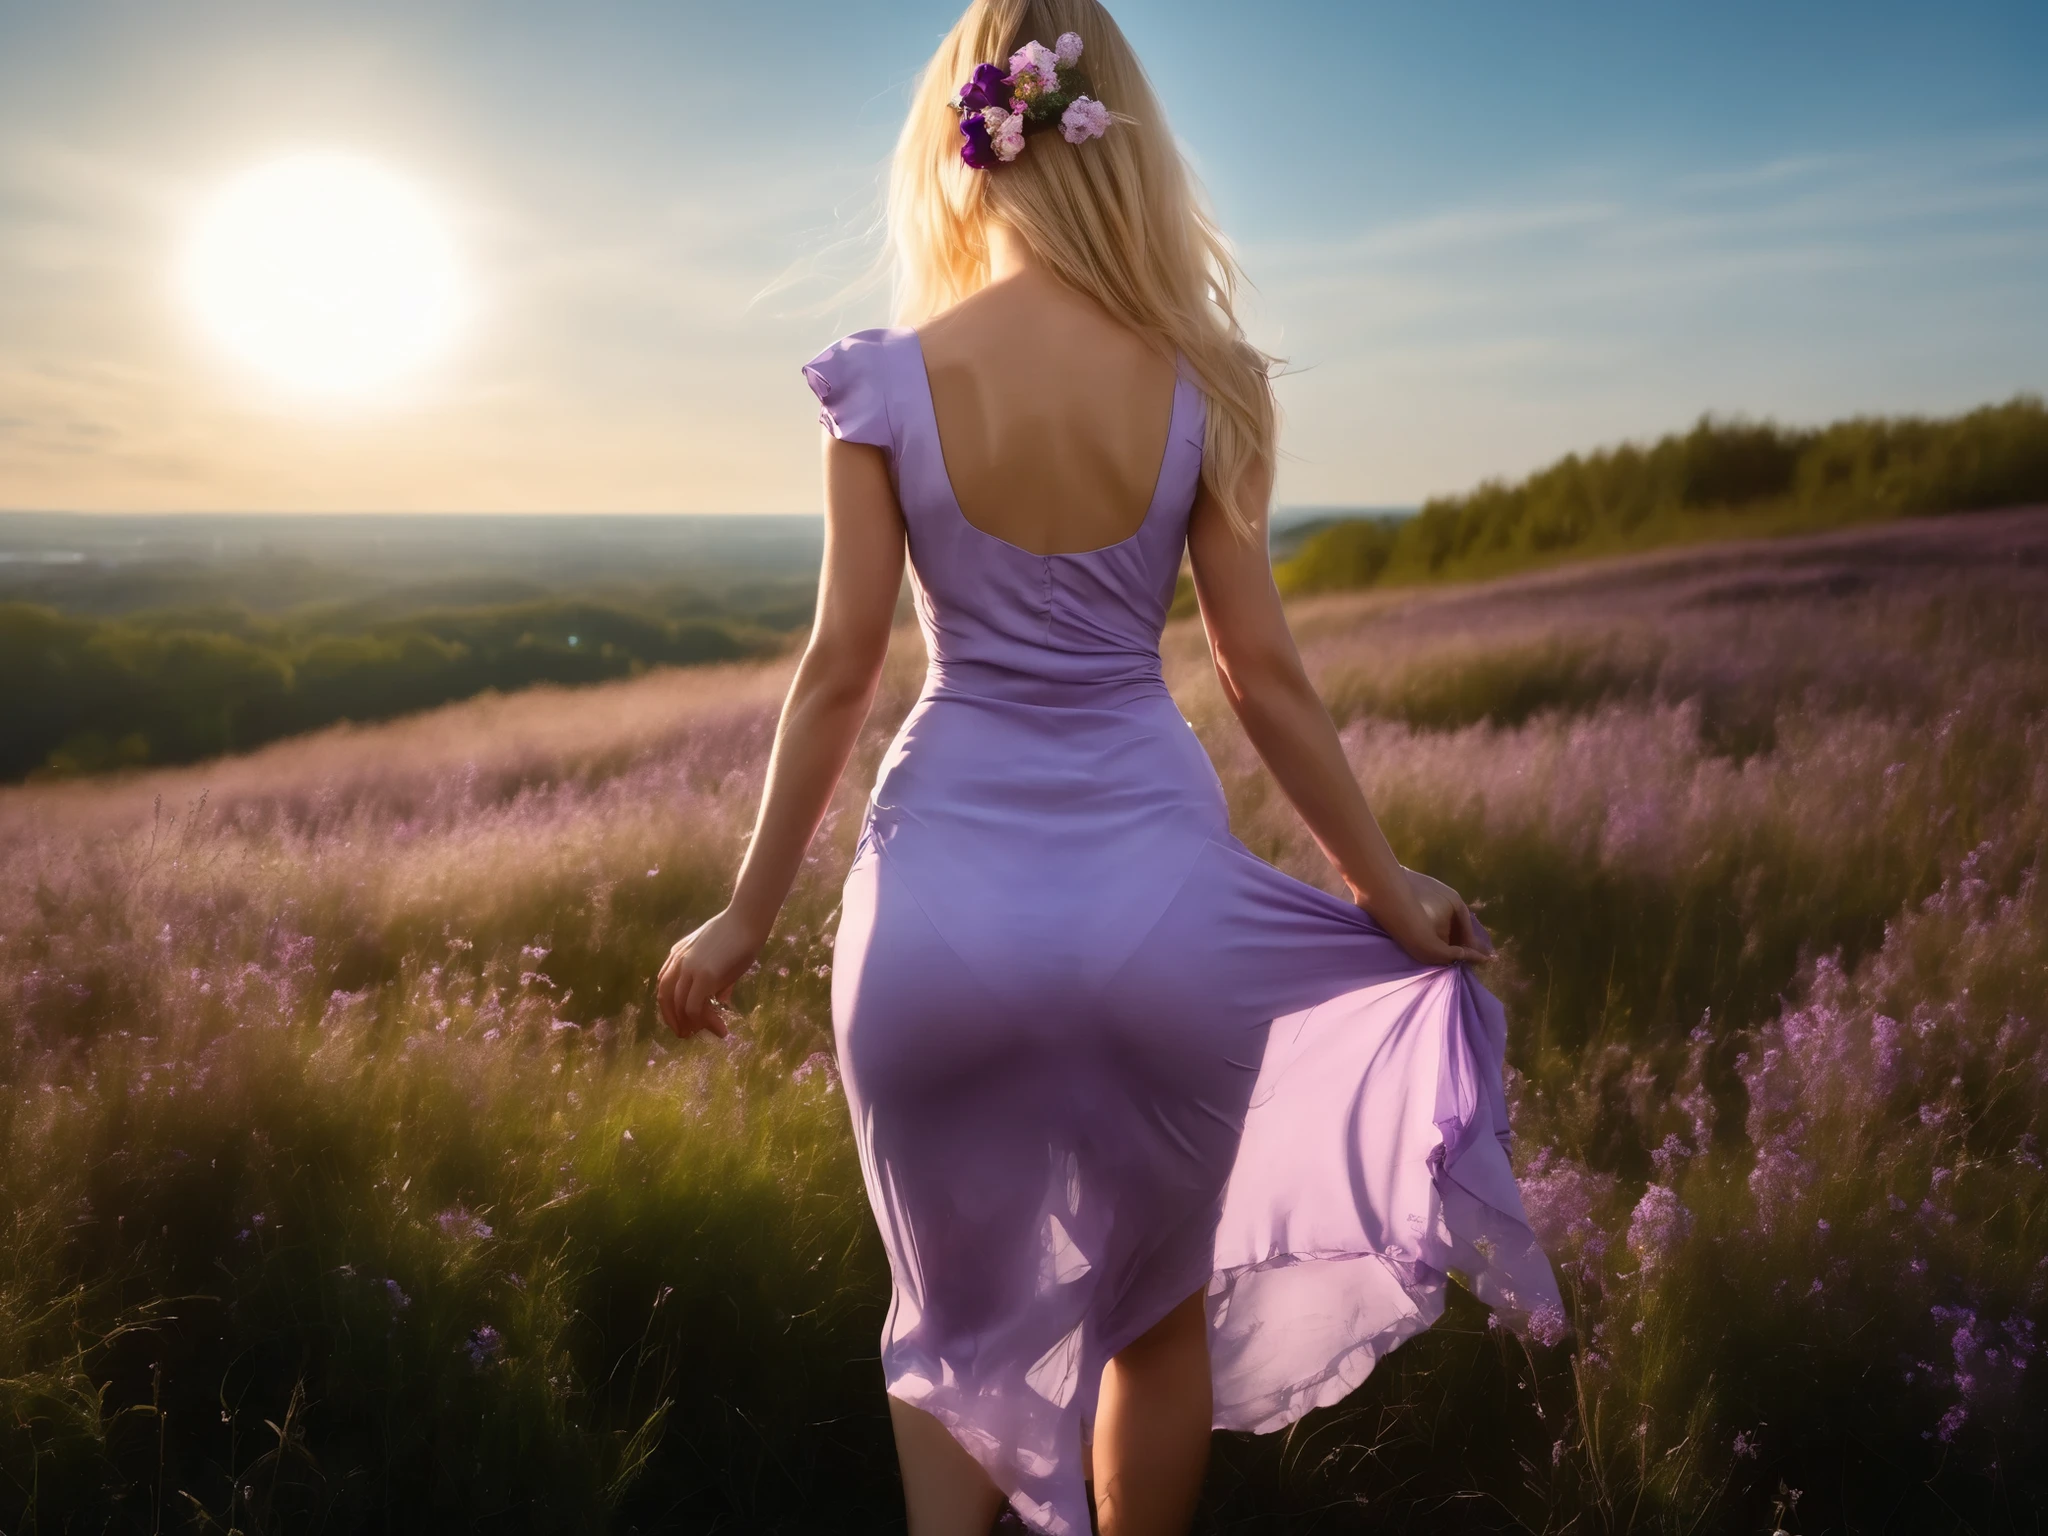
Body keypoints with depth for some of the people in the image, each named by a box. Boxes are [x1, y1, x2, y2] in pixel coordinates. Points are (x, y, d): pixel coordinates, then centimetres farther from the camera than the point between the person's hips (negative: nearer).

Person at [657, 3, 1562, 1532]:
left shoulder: (888, 383, -6)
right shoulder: (1201, 387, -4)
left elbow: (842, 670, -5)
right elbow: (1266, 675, -2)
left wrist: (748, 917, 5)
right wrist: (1390, 891, 10)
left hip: (945, 897, 0)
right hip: (1156, 890, 1)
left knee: (959, 1316, 21)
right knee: (1156, 1312, 22)